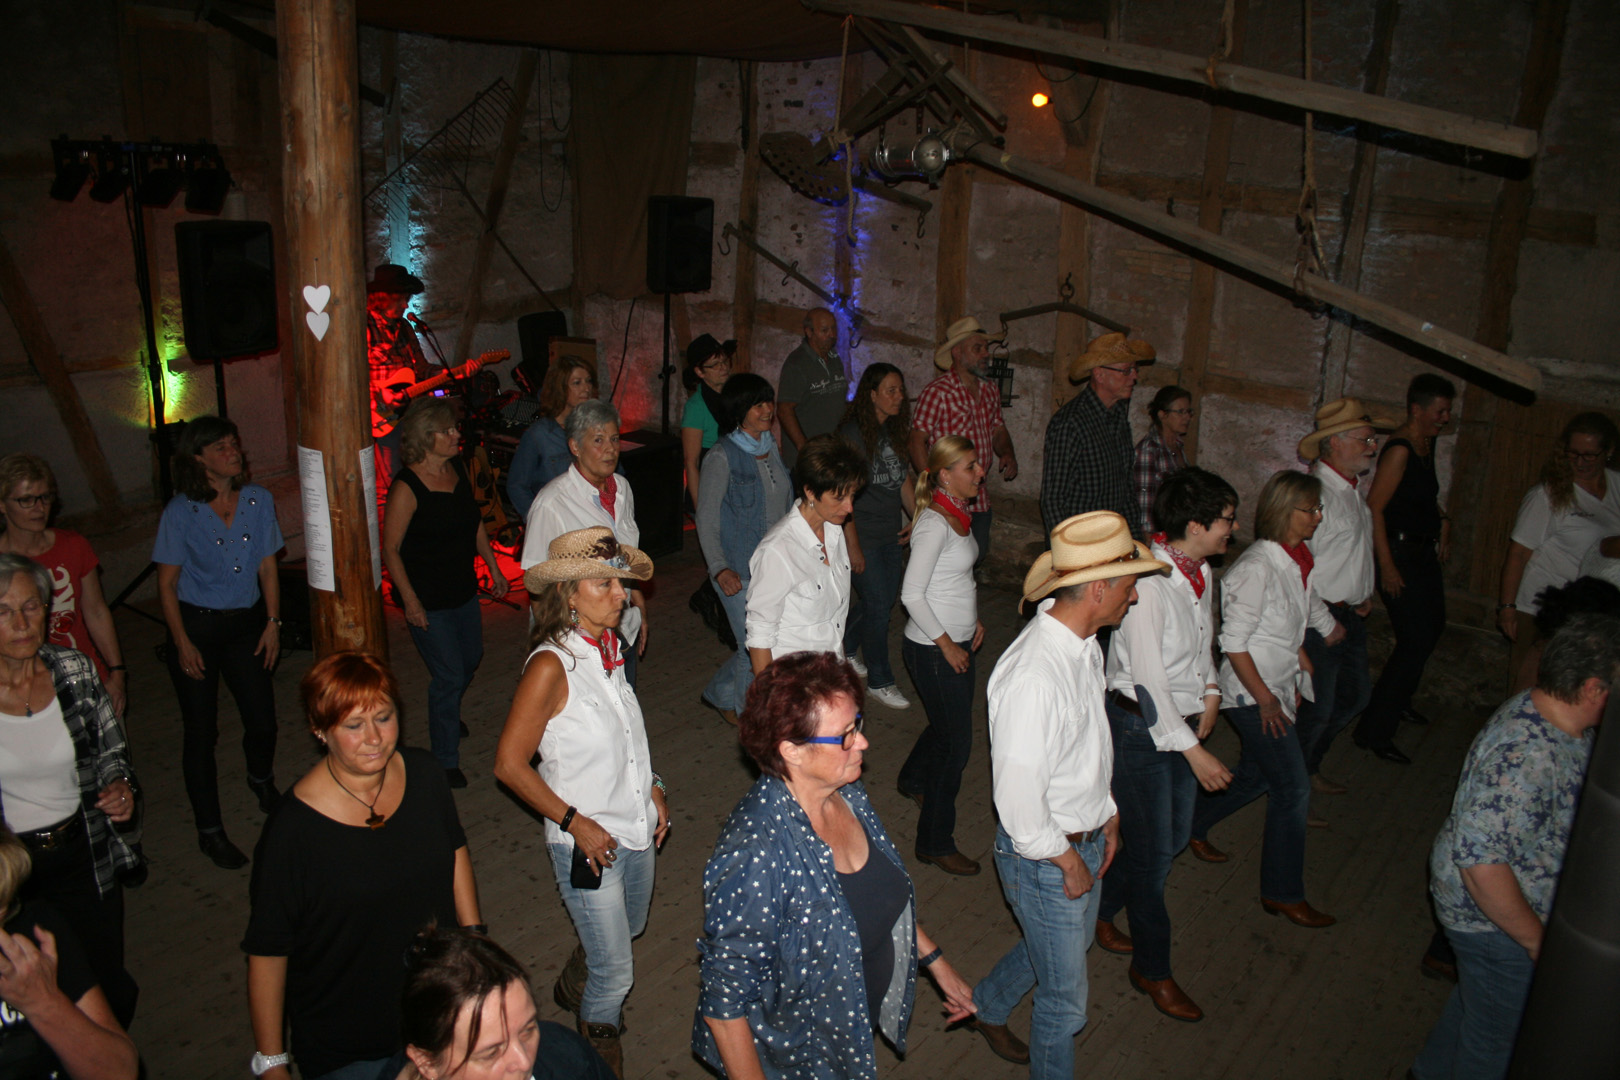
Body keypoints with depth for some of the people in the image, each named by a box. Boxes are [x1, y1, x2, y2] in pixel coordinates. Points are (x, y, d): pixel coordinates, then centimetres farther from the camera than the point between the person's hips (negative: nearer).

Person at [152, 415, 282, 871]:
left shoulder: (259, 501, -2)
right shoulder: (181, 512, -12)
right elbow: (167, 584, -6)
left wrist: (273, 623, 1)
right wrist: (182, 642, -9)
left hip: (246, 624, 3)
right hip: (197, 626, -3)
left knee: (263, 722, 6)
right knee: (201, 731, 4)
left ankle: (262, 780, 42)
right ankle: (209, 830, 20)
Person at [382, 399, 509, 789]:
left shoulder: (458, 468, 0)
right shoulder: (407, 487, -22)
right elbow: (391, 549, -17)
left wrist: (493, 567, 15)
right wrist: (410, 601, -18)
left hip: (463, 588, 8)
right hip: (427, 598, -7)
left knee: (471, 657, 24)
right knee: (449, 676, -1)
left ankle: (447, 712, 55)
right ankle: (446, 761, 18)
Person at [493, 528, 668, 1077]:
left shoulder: (609, 649, 0)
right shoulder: (551, 666, -23)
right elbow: (509, 763, -20)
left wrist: (653, 788, 6)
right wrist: (575, 824, -18)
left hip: (638, 829, 7)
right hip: (588, 843, -7)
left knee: (630, 928, 28)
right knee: (615, 971, 4)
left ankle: (574, 987, 57)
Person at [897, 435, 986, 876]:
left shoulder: (958, 515, 5)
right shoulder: (934, 524, -23)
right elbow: (911, 594, -23)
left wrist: (973, 618, 10)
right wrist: (946, 644, -17)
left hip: (958, 644, 9)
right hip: (933, 651, -9)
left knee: (946, 724, 27)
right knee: (956, 742, 0)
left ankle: (914, 779, 55)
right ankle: (935, 843, 15)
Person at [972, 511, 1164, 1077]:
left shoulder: (1085, 643, -5)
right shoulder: (1033, 676, -35)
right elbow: (1018, 800, -29)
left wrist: (1108, 815, 12)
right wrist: (1068, 860, -16)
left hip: (1085, 839, 9)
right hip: (1044, 856, -9)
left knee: (1074, 941, 30)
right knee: (1065, 999, 10)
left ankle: (987, 1005, 54)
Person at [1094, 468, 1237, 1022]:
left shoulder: (1202, 571, 1)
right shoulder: (1147, 582, -26)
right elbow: (1148, 678, -26)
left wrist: (1210, 693, 7)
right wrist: (1195, 752, -25)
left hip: (1184, 719, 9)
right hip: (1140, 726, -9)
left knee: (1174, 837, 19)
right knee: (1151, 850, 4)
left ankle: (1097, 909, 42)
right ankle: (1152, 970, 24)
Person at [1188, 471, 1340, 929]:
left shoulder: (1297, 561, 4)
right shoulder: (1257, 567, -23)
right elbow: (1234, 643, -21)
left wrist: (1301, 676, 14)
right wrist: (1266, 699, -17)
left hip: (1278, 688, 9)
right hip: (1251, 694, -9)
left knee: (1257, 775, 20)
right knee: (1294, 790, -2)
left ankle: (1191, 822, 40)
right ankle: (1283, 894, 13)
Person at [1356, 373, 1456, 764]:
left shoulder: (1426, 443, 9)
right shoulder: (1399, 450, -20)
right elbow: (1374, 508, -23)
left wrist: (1443, 520, 11)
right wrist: (1386, 567, -23)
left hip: (1424, 552, 10)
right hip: (1400, 554, -10)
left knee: (1431, 628, 22)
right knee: (1416, 640, -9)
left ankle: (1398, 701, 42)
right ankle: (1374, 730, -1)